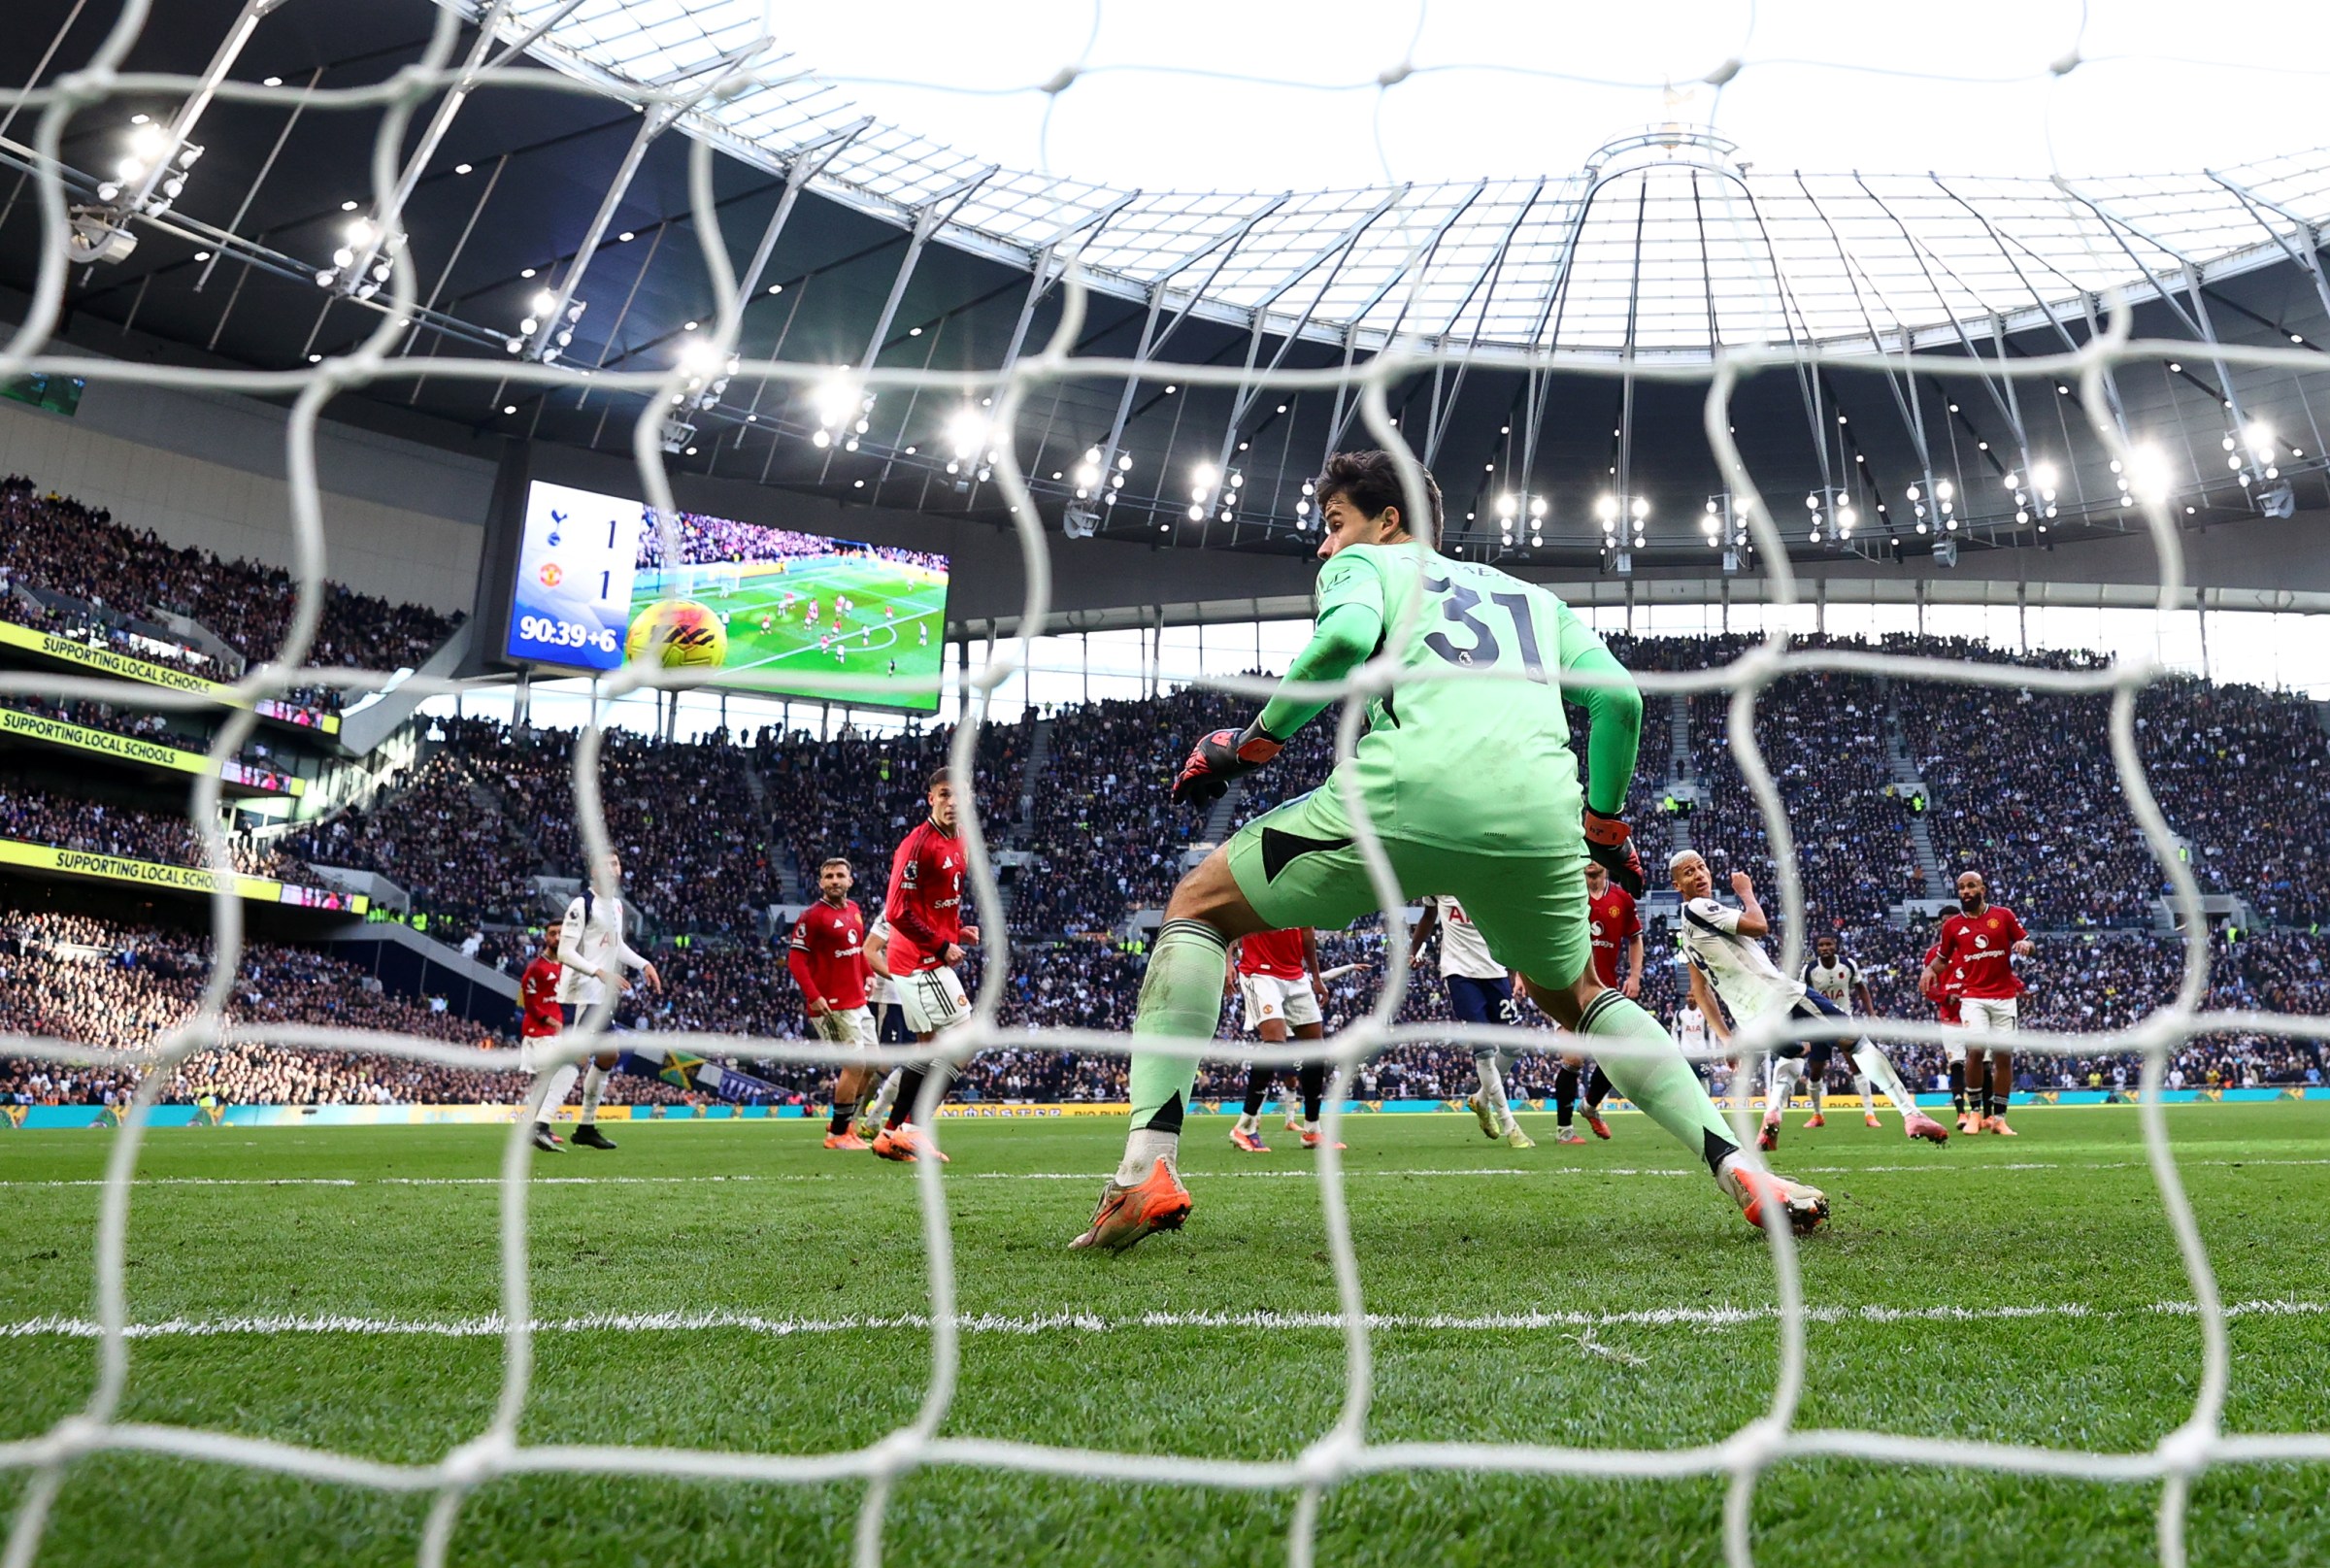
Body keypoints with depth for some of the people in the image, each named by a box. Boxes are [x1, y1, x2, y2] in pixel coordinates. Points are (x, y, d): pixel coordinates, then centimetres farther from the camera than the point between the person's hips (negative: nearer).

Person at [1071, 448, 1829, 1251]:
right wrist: (1606, 822, 33)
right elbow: (1618, 696, 22)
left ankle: (1148, 1167, -1)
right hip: (1539, 815, 5)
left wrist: (1251, 742, 7)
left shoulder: (1364, 564, 24)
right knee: (1573, 995, 33)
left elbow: (1347, 636, -1)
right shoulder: (1534, 596, 36)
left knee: (1198, 907, 15)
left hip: (1408, 793, -4)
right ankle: (1739, 1168, 18)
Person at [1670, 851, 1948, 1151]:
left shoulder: (1687, 933, 17)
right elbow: (1759, 926, -14)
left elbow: (1700, 991, 21)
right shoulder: (1700, 908, -10)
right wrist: (1746, 892, 4)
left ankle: (1771, 1117, 5)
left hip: (1751, 1016, 9)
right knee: (1859, 1041, 3)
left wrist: (1727, 1038, 23)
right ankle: (1911, 1114, -2)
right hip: (1777, 993, -9)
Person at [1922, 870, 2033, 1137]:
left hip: (2004, 997, 1)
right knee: (1975, 1050, -17)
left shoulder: (2004, 915, 3)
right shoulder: (1952, 925, 5)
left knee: (2003, 1055, 2)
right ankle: (1975, 1111, -2)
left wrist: (2025, 945, -14)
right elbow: (1942, 958, 15)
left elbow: (2026, 943, 9)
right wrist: (1930, 969, -6)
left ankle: (1999, 1118, 12)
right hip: (1973, 997, -1)